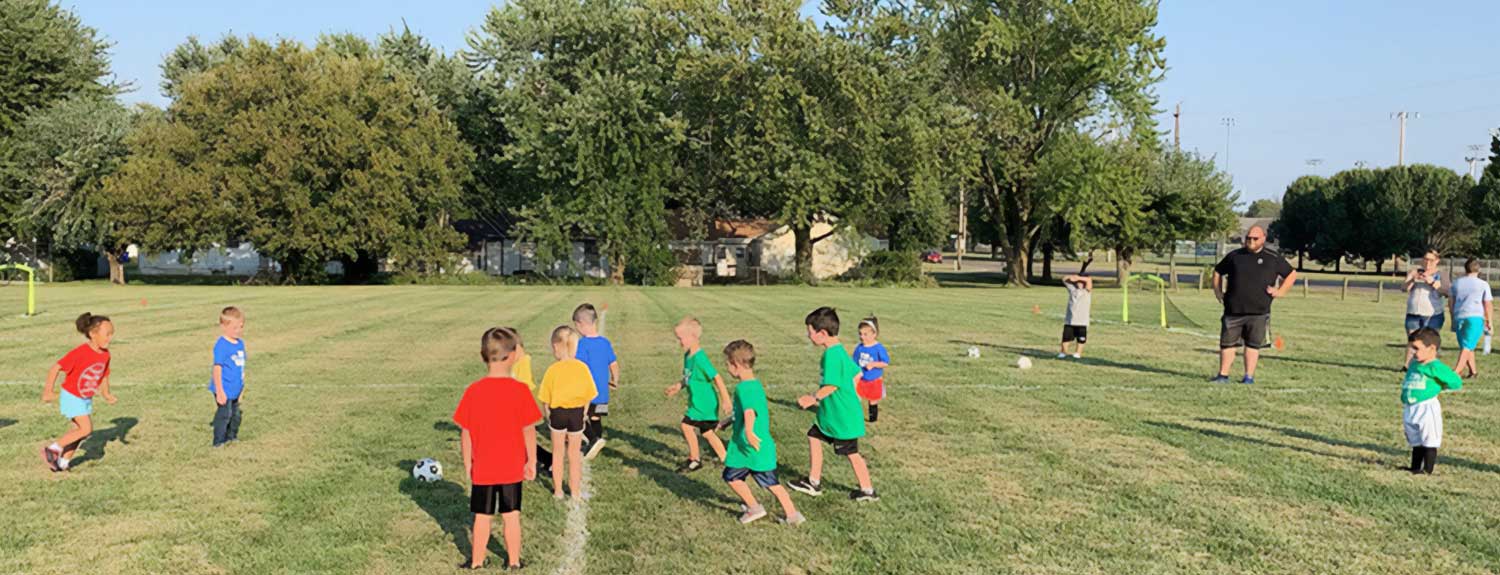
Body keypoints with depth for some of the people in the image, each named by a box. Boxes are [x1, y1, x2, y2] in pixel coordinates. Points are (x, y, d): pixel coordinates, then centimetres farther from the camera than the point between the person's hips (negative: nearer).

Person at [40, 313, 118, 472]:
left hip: (86, 398, 7)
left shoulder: (105, 354, -4)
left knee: (80, 430, 11)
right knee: (87, 428, -13)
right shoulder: (80, 353, -26)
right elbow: (55, 368, -23)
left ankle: (63, 461, 26)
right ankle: (53, 449, 3)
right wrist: (49, 390, -26)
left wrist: (107, 394, -3)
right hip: (72, 397, -7)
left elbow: (104, 375, 9)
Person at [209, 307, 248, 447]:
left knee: (235, 414, 17)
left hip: (235, 389, 8)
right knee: (224, 414, -6)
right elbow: (217, 368, -17)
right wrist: (219, 391, -18)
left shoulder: (240, 343, 7)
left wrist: (242, 387, 20)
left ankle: (231, 438, 32)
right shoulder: (221, 345, -17)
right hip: (224, 390, -8)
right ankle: (219, 442, 3)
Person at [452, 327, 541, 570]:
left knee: (482, 517, 13)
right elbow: (529, 430, -9)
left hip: (482, 469, 1)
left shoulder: (473, 391, -9)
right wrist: (531, 461, 2)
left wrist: (467, 463, 9)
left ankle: (477, 562, 24)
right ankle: (514, 561, 21)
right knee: (511, 516, 11)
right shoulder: (520, 390, -13)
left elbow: (465, 433, -3)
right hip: (512, 468, -1)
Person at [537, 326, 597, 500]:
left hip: (558, 412, -1)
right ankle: (576, 492, 18)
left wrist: (548, 415, 6)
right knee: (575, 454, 13)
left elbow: (546, 398, -8)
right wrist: (582, 414, 10)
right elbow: (588, 396, -1)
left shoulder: (553, 370, -12)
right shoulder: (582, 368, -6)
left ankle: (558, 490, 20)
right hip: (577, 412, 1)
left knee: (558, 453, 14)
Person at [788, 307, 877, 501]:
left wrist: (813, 398, -15)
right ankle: (814, 482, 23)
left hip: (841, 416, -10)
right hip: (832, 413, 10)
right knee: (814, 436, 16)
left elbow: (831, 385, -28)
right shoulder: (840, 351, 7)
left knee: (852, 453, 3)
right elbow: (856, 373, 15)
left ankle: (868, 490, 17)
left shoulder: (832, 355, -24)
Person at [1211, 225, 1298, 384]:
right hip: (1233, 310, 1)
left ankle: (1249, 376, 10)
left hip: (1258, 312, -1)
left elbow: (1292, 275, 16)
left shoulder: (1273, 258, 7)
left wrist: (1280, 291, 4)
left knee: (1253, 344, 3)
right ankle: (1223, 375, 10)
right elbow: (1218, 272, 23)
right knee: (1227, 342, 3)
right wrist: (1217, 291, 11)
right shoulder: (1234, 256, 11)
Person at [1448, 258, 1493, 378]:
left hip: (1459, 317, 3)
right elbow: (1488, 305, 2)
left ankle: (1473, 370, 20)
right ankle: (1456, 371, -18)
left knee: (1465, 346, 15)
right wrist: (1489, 321, 10)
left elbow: (1451, 302, 14)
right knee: (1467, 346, -6)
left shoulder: (1456, 283, 12)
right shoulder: (1483, 284, 3)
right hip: (1475, 317, -3)